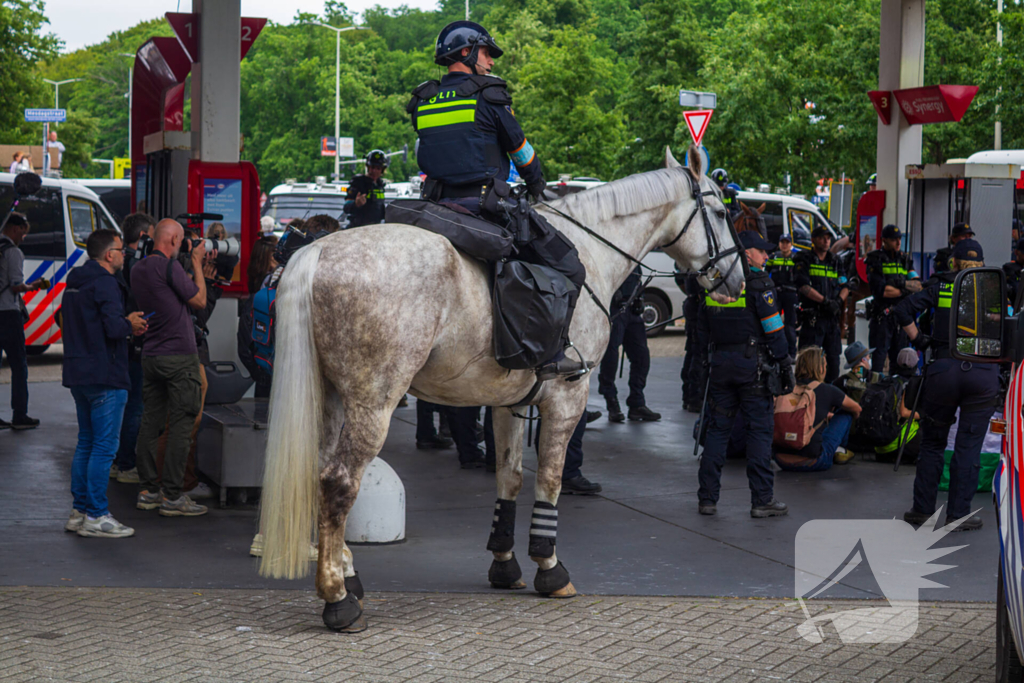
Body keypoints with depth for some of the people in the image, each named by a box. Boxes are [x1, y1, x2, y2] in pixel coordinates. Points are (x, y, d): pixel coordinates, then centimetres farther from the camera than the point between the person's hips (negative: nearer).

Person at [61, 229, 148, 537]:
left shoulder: (75, 282, 15)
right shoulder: (105, 283, -15)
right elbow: (113, 327, -26)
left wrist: (126, 322, 14)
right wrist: (130, 324, -3)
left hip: (78, 374, 10)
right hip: (104, 376, -10)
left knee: (86, 444, 16)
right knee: (104, 446, -6)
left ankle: (79, 511, 19)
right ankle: (95, 516, -5)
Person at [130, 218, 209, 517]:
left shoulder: (138, 269, 11)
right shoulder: (169, 266, -14)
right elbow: (199, 301, -7)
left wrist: (194, 266, 19)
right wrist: (197, 263, 1)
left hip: (151, 355, 8)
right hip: (179, 357, -8)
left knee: (150, 422, 10)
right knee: (180, 426, -4)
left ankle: (147, 491, 13)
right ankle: (172, 496, -4)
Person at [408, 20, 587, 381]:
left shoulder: (423, 102, 13)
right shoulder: (488, 94, -4)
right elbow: (520, 149, 4)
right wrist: (537, 185, 22)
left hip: (439, 204, 7)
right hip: (487, 202, -7)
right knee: (567, 266, 0)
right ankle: (551, 355, -7)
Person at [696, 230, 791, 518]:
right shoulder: (758, 281, -8)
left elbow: (704, 324, 15)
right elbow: (772, 325, -12)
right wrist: (784, 361, -6)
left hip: (720, 361, 5)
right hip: (751, 362, -5)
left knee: (717, 429, 9)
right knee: (760, 429, 0)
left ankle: (707, 498, 9)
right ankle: (762, 499, 0)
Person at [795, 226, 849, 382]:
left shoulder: (835, 261, 15)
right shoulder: (804, 260, -1)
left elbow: (845, 287, 12)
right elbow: (803, 286, -12)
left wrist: (839, 301, -9)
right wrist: (825, 301, -18)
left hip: (832, 317, 5)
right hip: (812, 317, -5)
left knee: (833, 356, 8)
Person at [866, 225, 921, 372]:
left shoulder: (904, 259, 14)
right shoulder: (875, 260, -2)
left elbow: (918, 285, 6)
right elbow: (880, 290, -13)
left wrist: (903, 284, -14)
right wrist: (904, 290, -6)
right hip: (882, 314, -5)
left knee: (899, 359, 7)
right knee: (878, 356, -6)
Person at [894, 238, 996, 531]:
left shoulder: (940, 286, 4)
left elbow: (903, 309, -4)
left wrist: (917, 339, 6)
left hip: (943, 370, 0)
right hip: (983, 373, 0)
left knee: (932, 443, 14)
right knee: (968, 447, 5)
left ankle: (923, 509, 17)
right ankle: (958, 514, 5)